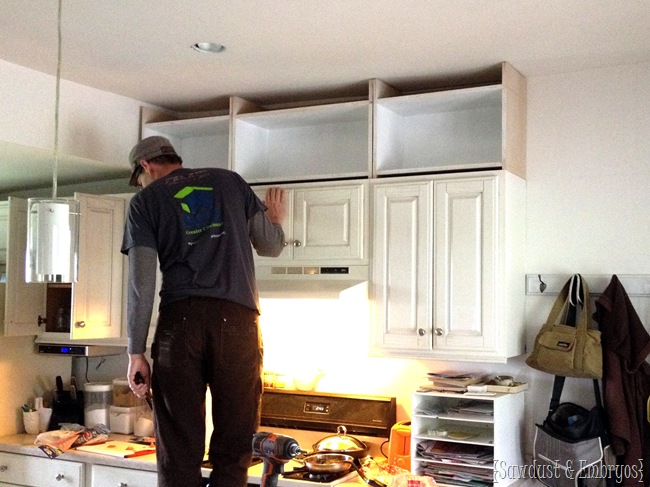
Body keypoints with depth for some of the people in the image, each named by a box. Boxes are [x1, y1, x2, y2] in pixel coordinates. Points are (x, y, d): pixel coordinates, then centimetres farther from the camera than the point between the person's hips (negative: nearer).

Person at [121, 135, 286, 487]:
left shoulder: (147, 199, 12)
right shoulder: (231, 181, 19)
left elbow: (141, 280, 3)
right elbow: (271, 246, 21)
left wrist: (136, 352, 5)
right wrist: (275, 220, 43)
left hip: (180, 320, -1)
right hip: (237, 318, 1)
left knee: (179, 451, 3)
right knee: (232, 451, 4)